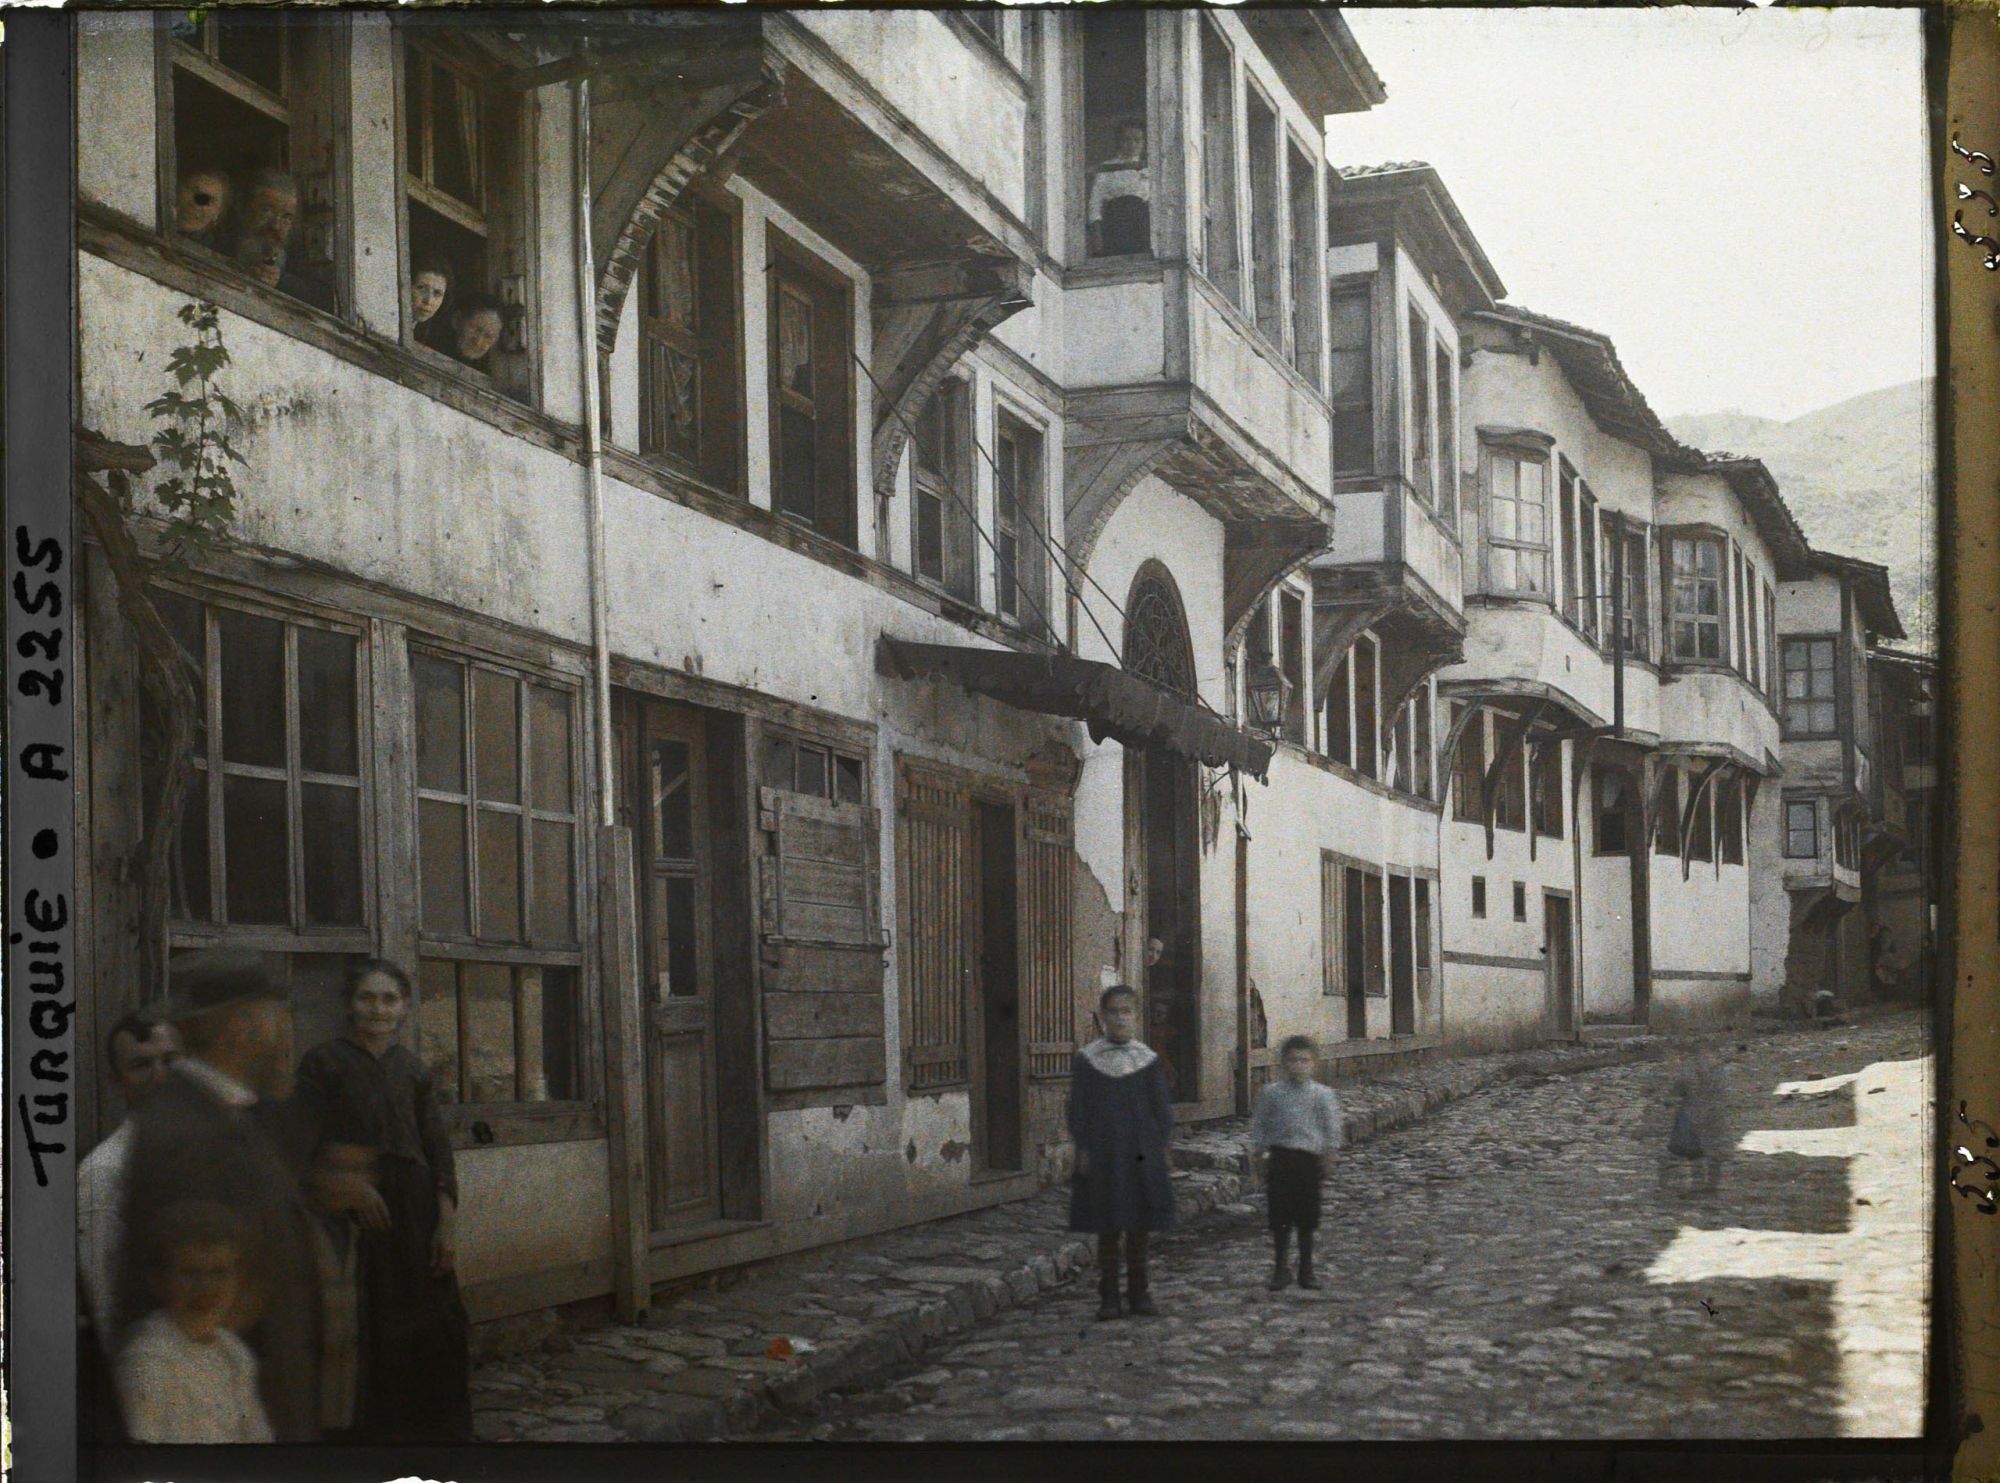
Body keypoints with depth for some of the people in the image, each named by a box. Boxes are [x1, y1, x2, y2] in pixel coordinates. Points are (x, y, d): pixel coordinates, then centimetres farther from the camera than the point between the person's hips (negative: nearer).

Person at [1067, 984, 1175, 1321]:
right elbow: (1078, 1109, 1)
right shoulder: (1085, 1061, 1)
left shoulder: (1149, 1061, 3)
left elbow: (1162, 1108, 5)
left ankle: (1139, 1293, 15)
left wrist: (1161, 1148, -2)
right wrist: (1082, 1150, -5)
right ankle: (1108, 1296, 8)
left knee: (1139, 1229, 6)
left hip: (1140, 1154, 1)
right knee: (1106, 1230, 2)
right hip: (1101, 1154, -1)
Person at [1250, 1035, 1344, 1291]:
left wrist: (1327, 1158, -1)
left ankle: (1306, 1268, 19)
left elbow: (1332, 1129, 4)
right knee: (1280, 1215, 0)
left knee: (1306, 1216, 8)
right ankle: (1280, 1268, 9)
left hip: (1309, 1158, 0)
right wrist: (1261, 1157, 1)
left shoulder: (1322, 1094, -1)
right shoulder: (1271, 1093, -1)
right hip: (1280, 1157, 0)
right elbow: (1259, 1127, 4)